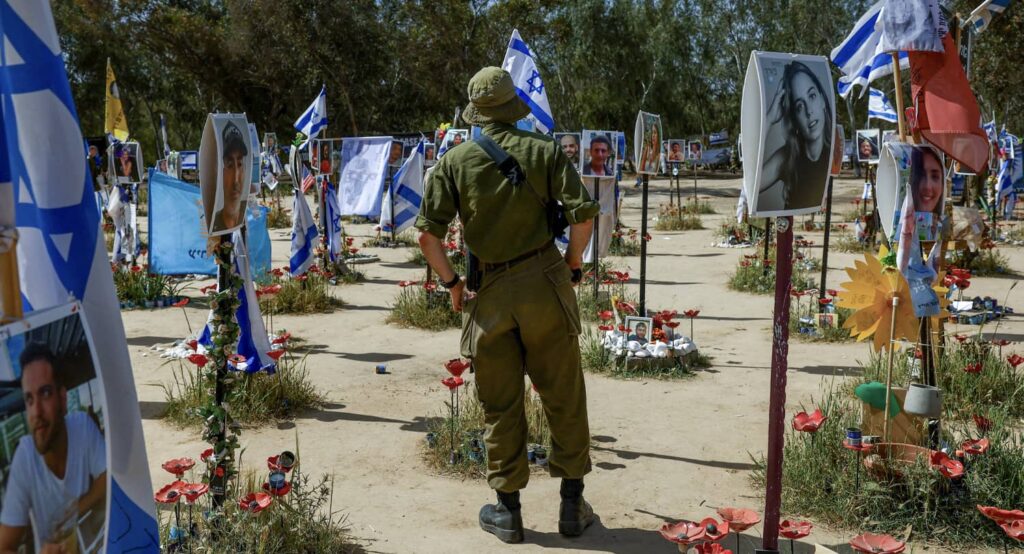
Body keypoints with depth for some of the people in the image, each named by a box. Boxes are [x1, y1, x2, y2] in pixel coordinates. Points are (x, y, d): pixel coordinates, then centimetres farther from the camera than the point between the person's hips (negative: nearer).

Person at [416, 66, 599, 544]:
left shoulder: (455, 161, 2)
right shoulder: (544, 151, 1)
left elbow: (428, 233, -4)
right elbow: (582, 213, -7)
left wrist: (451, 282, 7)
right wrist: (573, 265, 7)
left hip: (490, 292, 1)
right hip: (544, 284, 0)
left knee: (500, 405, 11)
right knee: (563, 397, 11)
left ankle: (507, 511, 21)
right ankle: (572, 505, 19)